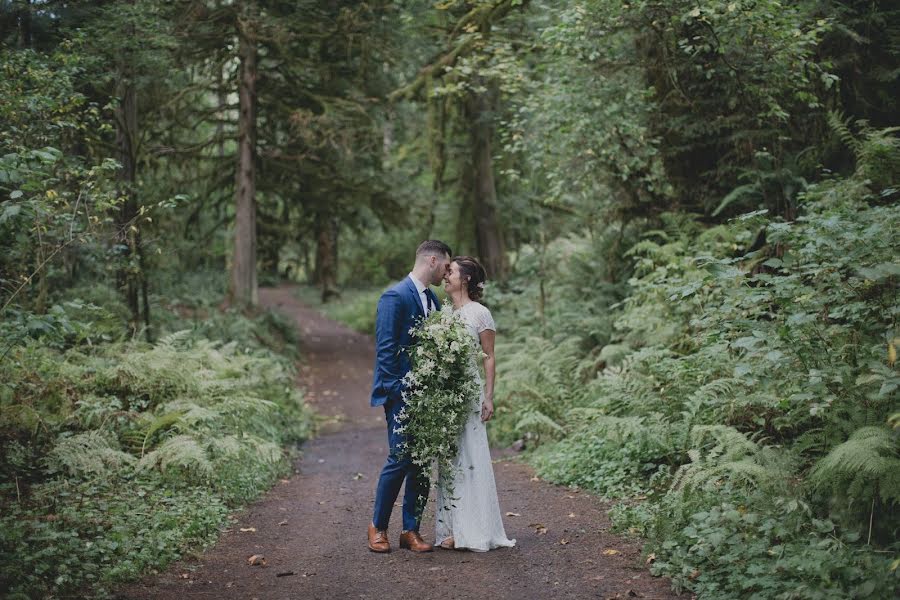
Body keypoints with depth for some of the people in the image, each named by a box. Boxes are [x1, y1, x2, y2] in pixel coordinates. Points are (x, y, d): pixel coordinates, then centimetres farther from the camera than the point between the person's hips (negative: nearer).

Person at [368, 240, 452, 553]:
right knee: (400, 459, -7)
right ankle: (378, 526, 11)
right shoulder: (395, 297, -11)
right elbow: (385, 349, -14)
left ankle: (411, 530, 15)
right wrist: (397, 391, -16)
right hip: (401, 395, -8)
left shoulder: (433, 299, 15)